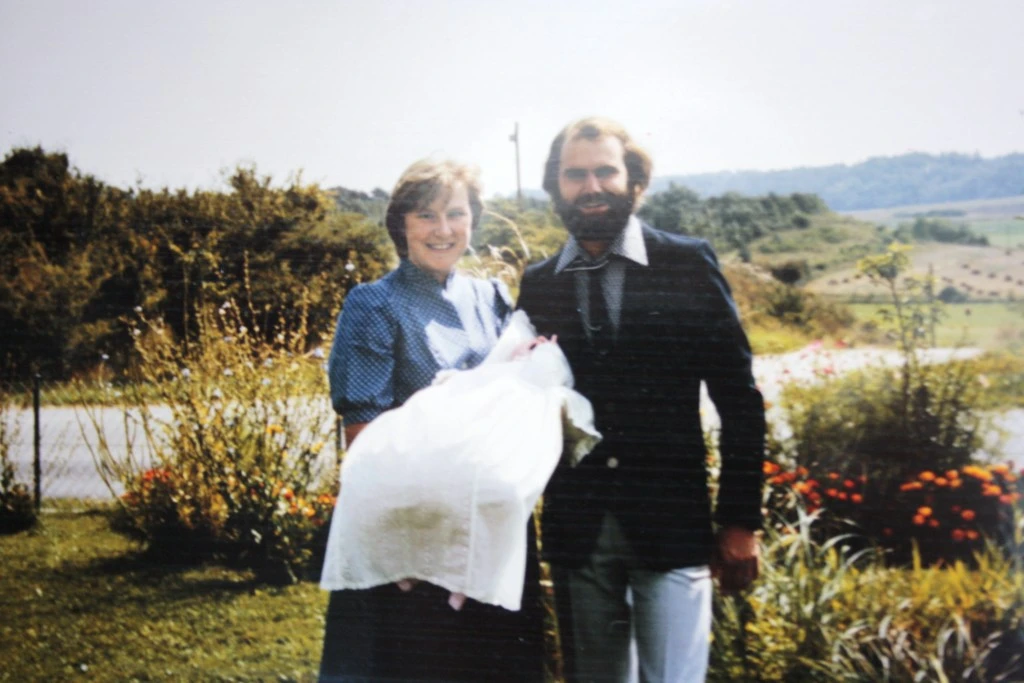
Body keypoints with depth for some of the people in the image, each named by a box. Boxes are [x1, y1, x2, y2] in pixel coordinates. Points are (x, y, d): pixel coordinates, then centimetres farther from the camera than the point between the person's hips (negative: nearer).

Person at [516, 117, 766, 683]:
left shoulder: (688, 265, -1)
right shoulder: (537, 285, 7)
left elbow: (738, 399, 0)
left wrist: (740, 521, -3)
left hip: (670, 525, -2)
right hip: (576, 528, 3)